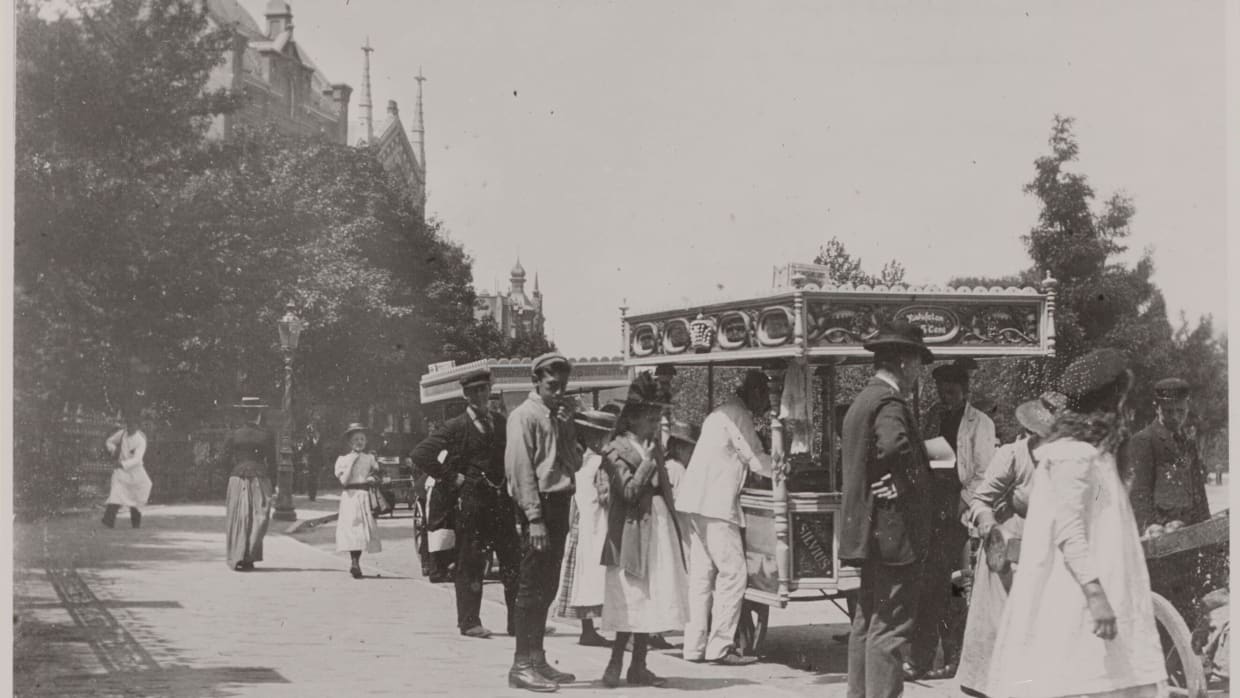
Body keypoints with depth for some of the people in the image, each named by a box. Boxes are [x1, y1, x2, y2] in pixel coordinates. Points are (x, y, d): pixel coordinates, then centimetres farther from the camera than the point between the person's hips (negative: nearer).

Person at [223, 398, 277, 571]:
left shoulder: (233, 434, 1)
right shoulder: (267, 436, -1)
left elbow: (226, 459, 4)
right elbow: (271, 463, 0)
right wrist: (273, 487, 6)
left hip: (237, 478, 1)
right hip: (260, 479, -1)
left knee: (238, 520, 8)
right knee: (258, 519, 6)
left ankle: (236, 558, 7)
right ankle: (248, 558, -1)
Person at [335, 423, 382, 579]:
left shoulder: (370, 458, 10)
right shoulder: (343, 459, 2)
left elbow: (376, 475, 15)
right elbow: (344, 481, -9)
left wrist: (373, 479, -7)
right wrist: (352, 462, -11)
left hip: (365, 496, 3)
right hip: (350, 496, -3)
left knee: (363, 529, 2)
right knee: (352, 527, -12)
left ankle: (355, 562, 13)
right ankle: (354, 562, -13)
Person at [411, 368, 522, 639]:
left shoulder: (501, 422, 12)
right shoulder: (456, 427, -2)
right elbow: (420, 454, -8)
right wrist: (452, 477, -8)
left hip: (501, 502, 4)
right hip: (470, 501, -4)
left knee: (514, 561, 3)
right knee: (470, 564, -1)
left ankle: (518, 621, 9)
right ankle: (469, 622, 7)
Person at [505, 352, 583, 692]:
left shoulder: (561, 416, 16)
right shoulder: (525, 415, -8)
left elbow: (575, 463, 14)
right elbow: (520, 468, -14)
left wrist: (567, 430, -2)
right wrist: (534, 518, -20)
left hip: (559, 504, 8)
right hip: (539, 504, -8)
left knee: (547, 587, 12)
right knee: (533, 585, -8)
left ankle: (536, 659, 20)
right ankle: (522, 665, -6)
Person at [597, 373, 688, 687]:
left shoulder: (653, 447, 15)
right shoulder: (617, 450, -7)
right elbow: (629, 490, -16)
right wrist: (647, 460, -14)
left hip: (658, 528, 8)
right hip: (633, 530, -8)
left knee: (650, 600, 8)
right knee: (632, 600, -7)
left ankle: (638, 666, 14)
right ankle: (615, 663, 2)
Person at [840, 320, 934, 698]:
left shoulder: (863, 400, 17)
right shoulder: (889, 402, -15)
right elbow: (894, 447, -35)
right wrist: (906, 491, -21)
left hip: (868, 533, 10)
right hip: (893, 533, -10)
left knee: (868, 622, 16)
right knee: (890, 628, -7)